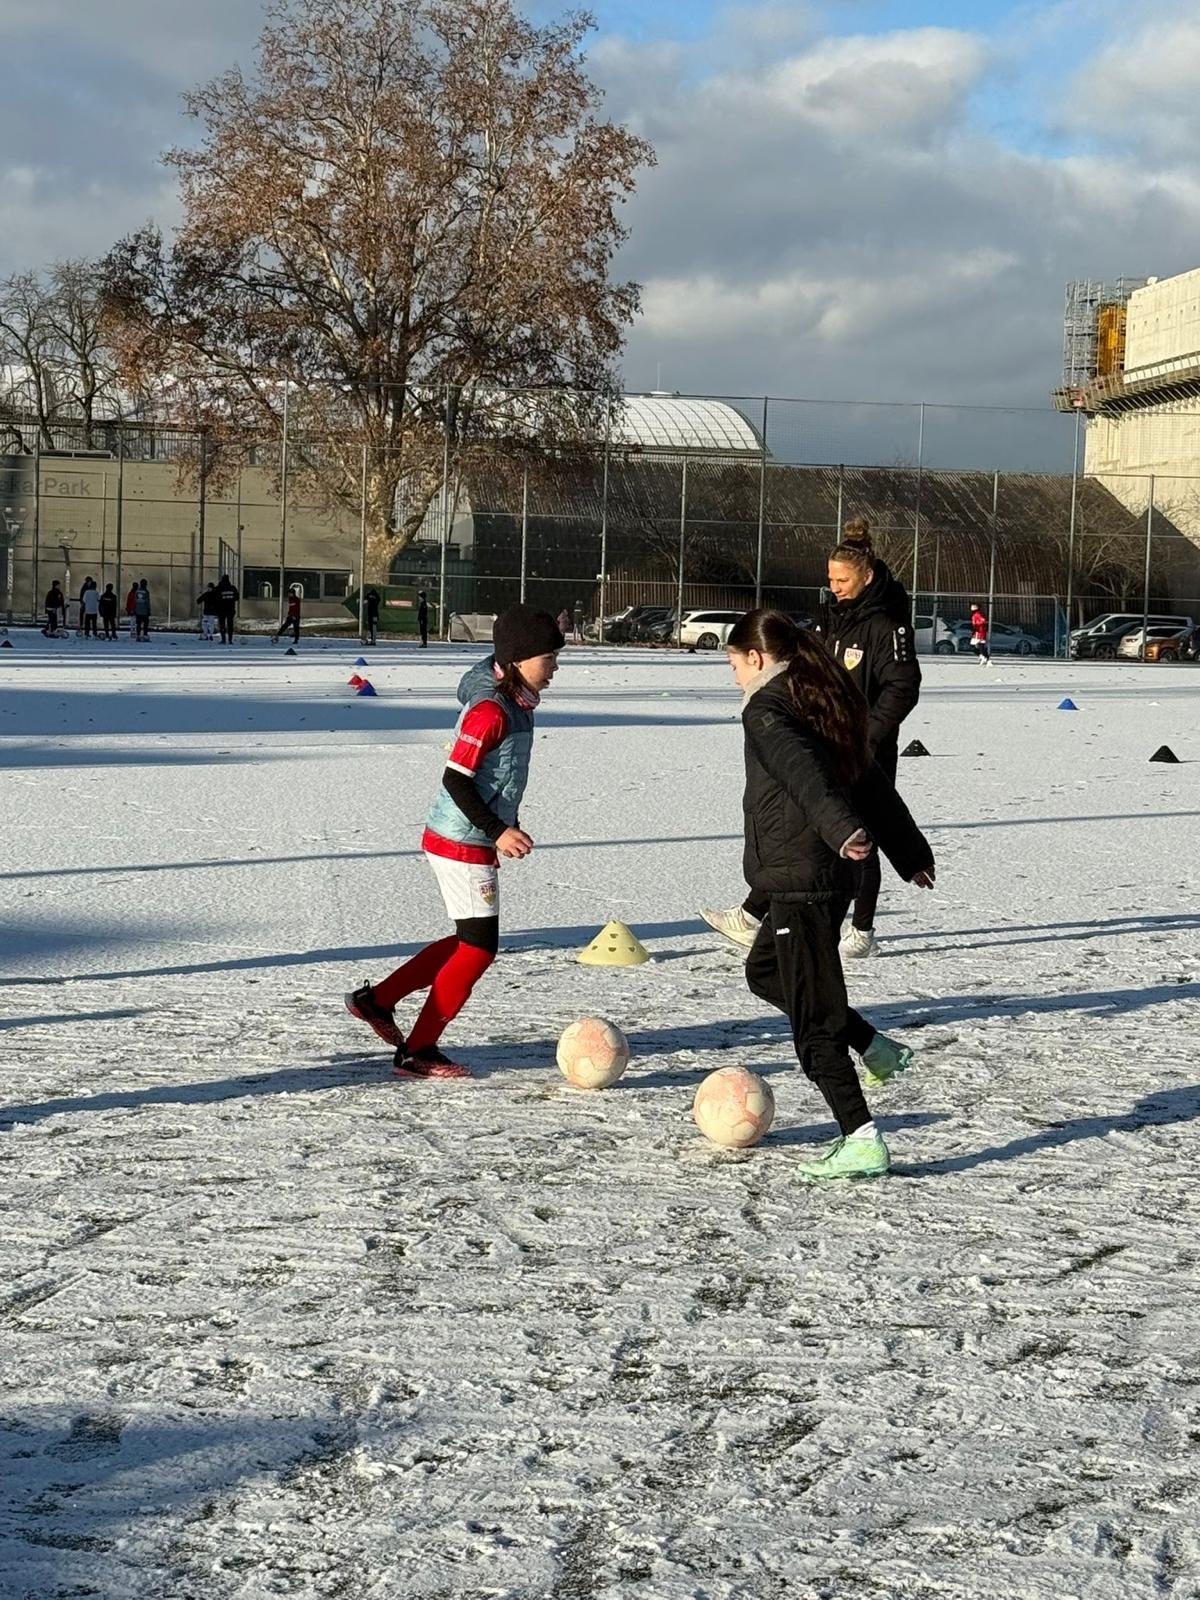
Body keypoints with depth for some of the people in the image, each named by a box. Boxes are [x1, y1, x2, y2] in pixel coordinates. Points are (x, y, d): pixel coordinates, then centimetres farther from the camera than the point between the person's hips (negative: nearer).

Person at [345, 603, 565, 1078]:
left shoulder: (514, 703, 10)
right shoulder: (490, 709, -20)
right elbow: (455, 778, -22)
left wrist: (509, 827, 16)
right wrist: (497, 830, -22)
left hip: (472, 841, 10)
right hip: (463, 844, -10)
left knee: (469, 941, 18)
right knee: (479, 947, -3)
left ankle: (377, 999, 26)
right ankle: (417, 1053, 6)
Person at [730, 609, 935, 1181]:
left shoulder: (766, 711, -11)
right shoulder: (825, 701, 16)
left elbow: (804, 770, -31)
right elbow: (872, 783, 22)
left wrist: (840, 828, -47)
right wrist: (910, 852, 30)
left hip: (798, 880, -9)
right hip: (830, 877, 9)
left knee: (812, 1022, -4)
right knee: (764, 970, 27)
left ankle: (862, 1142, -5)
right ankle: (875, 1048, 26)